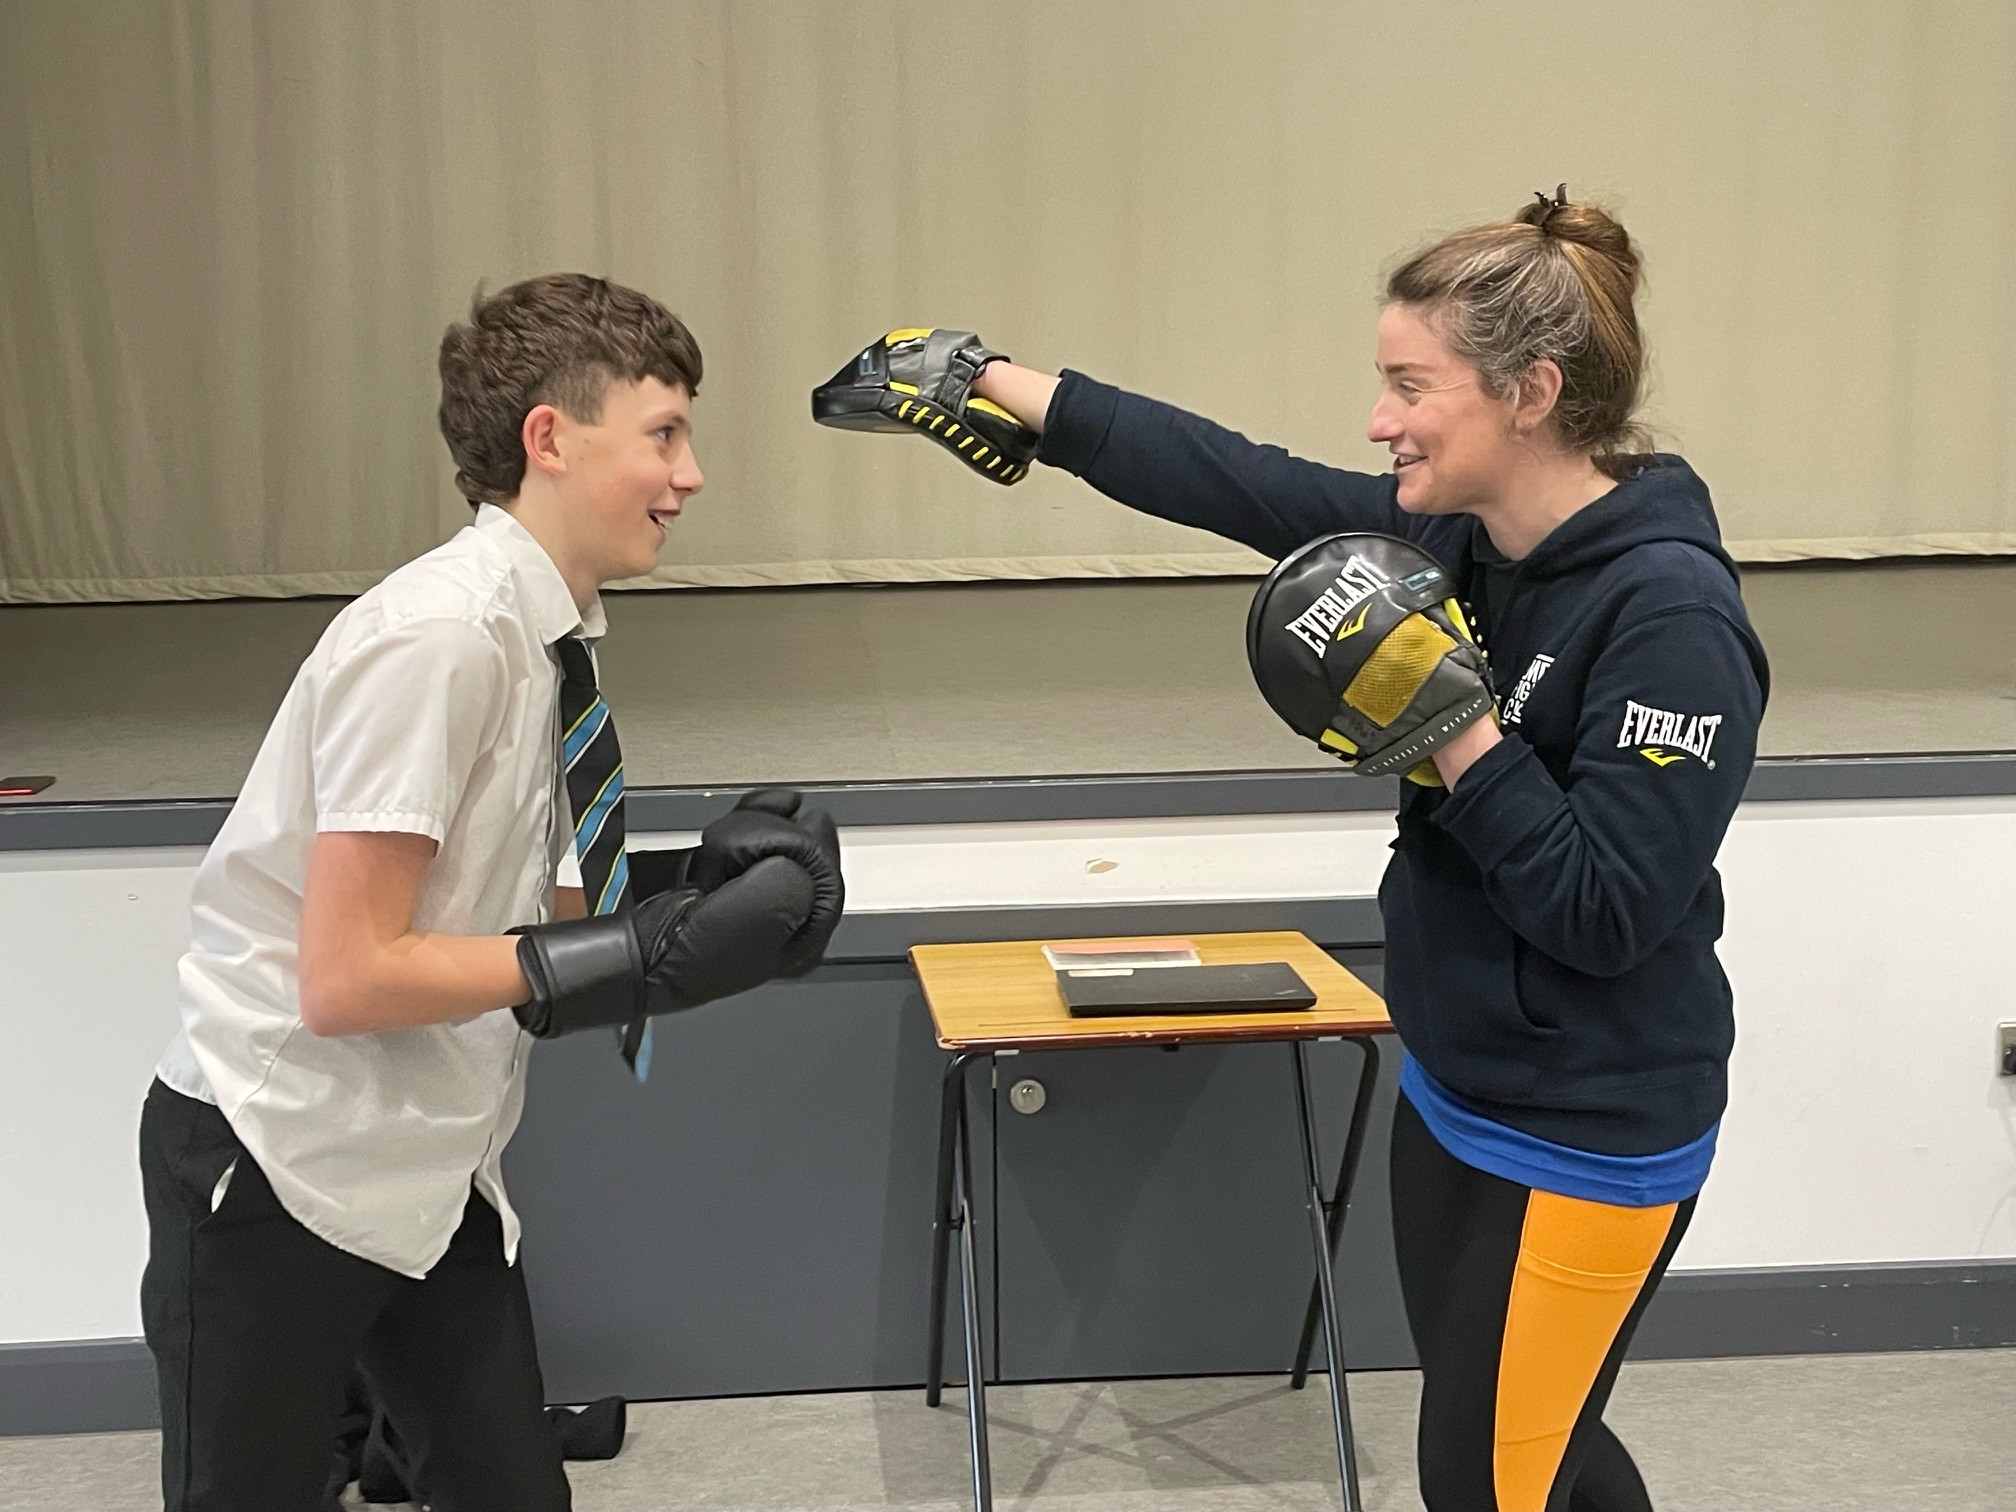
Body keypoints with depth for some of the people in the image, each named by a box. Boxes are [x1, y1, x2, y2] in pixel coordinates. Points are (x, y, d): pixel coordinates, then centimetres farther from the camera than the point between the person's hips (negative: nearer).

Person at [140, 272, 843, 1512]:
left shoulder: (549, 637, 0)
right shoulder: (438, 637, -24)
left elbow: (535, 914, 4)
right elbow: (347, 979, -25)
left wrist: (701, 883, -12)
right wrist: (648, 951, -24)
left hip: (429, 1172, 7)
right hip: (280, 1174, -7)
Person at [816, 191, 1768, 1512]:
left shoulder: (1670, 609, -24)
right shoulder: (1453, 538, -3)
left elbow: (1608, 912, -26)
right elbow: (1242, 486, 0)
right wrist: (1011, 391, -2)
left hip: (1587, 1139, -8)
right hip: (1454, 1096, 8)